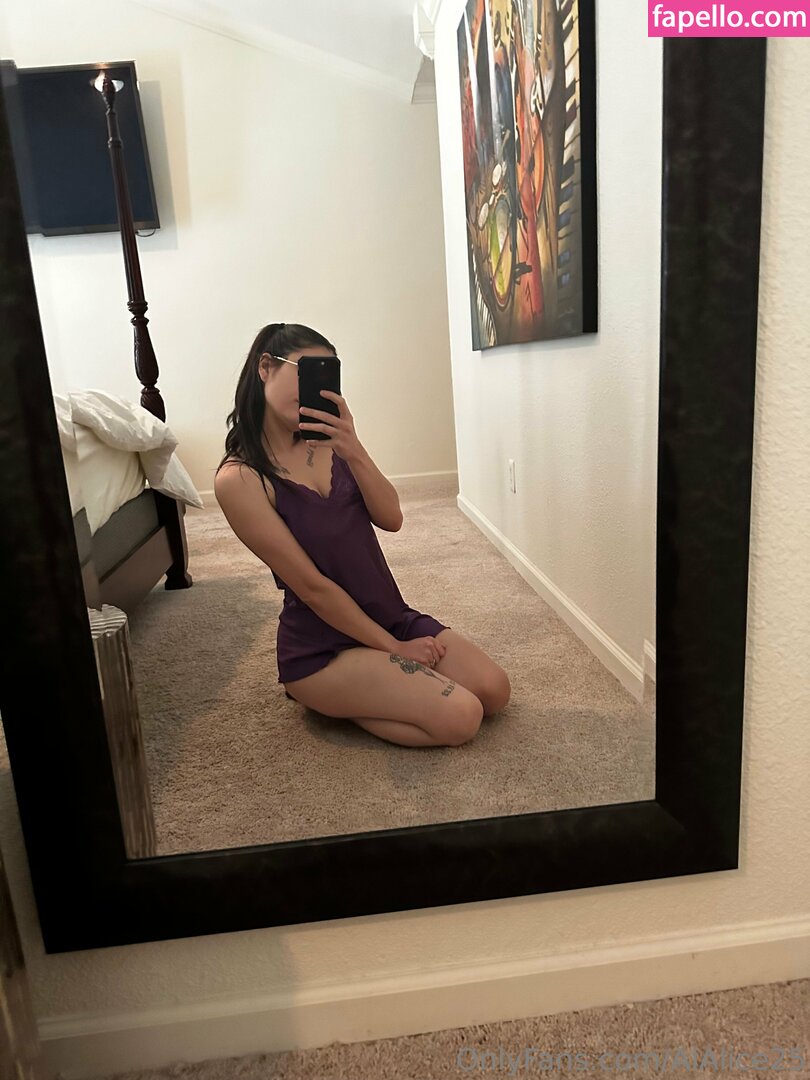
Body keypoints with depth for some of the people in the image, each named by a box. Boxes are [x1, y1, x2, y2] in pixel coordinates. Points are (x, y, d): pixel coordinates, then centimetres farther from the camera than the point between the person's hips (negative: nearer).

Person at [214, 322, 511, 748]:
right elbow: (312, 585, -16)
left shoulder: (326, 442, 4)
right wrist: (393, 647, -12)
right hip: (322, 647, -7)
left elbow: (391, 519, -6)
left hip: (393, 616, 7)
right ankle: (331, 700, 3)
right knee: (459, 717, -20)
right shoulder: (238, 480, -16)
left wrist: (353, 451, -23)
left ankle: (355, 695, 13)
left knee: (493, 690, -4)